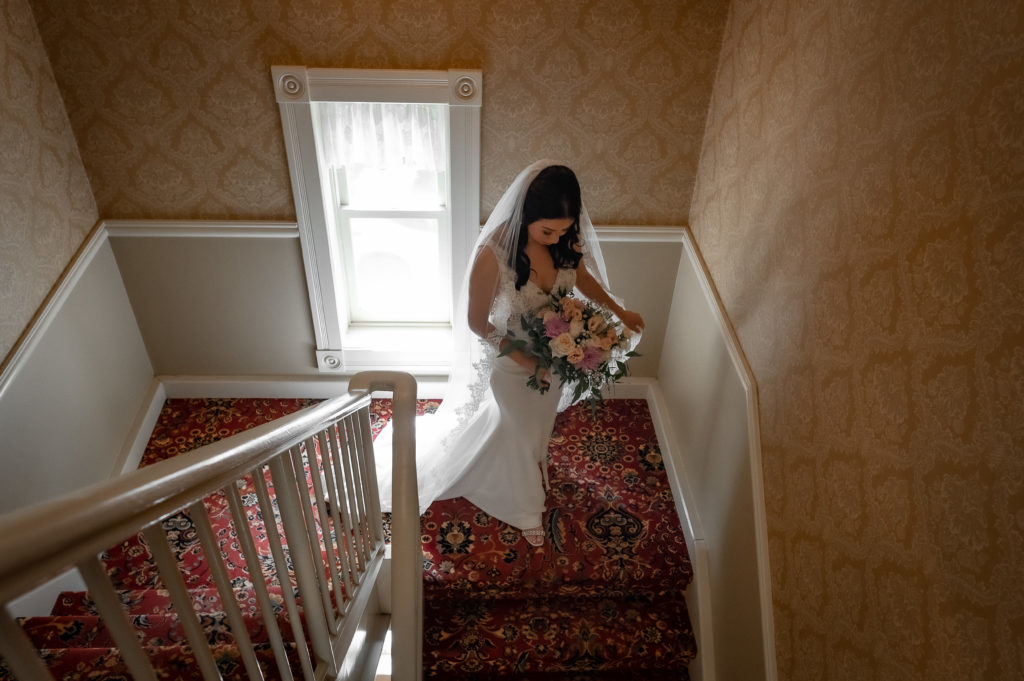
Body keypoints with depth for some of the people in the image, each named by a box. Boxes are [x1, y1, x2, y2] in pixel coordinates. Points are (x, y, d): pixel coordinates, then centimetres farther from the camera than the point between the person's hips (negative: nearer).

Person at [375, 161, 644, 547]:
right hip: (513, 361, -5)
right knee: (520, 434, 20)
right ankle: (527, 511, 47)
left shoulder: (564, 240, -20)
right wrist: (526, 361, -24)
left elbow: (583, 277, 3)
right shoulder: (493, 254, -35)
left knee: (540, 425, 31)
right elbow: (477, 324, -22)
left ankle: (531, 479, 64)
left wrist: (619, 312, 2)